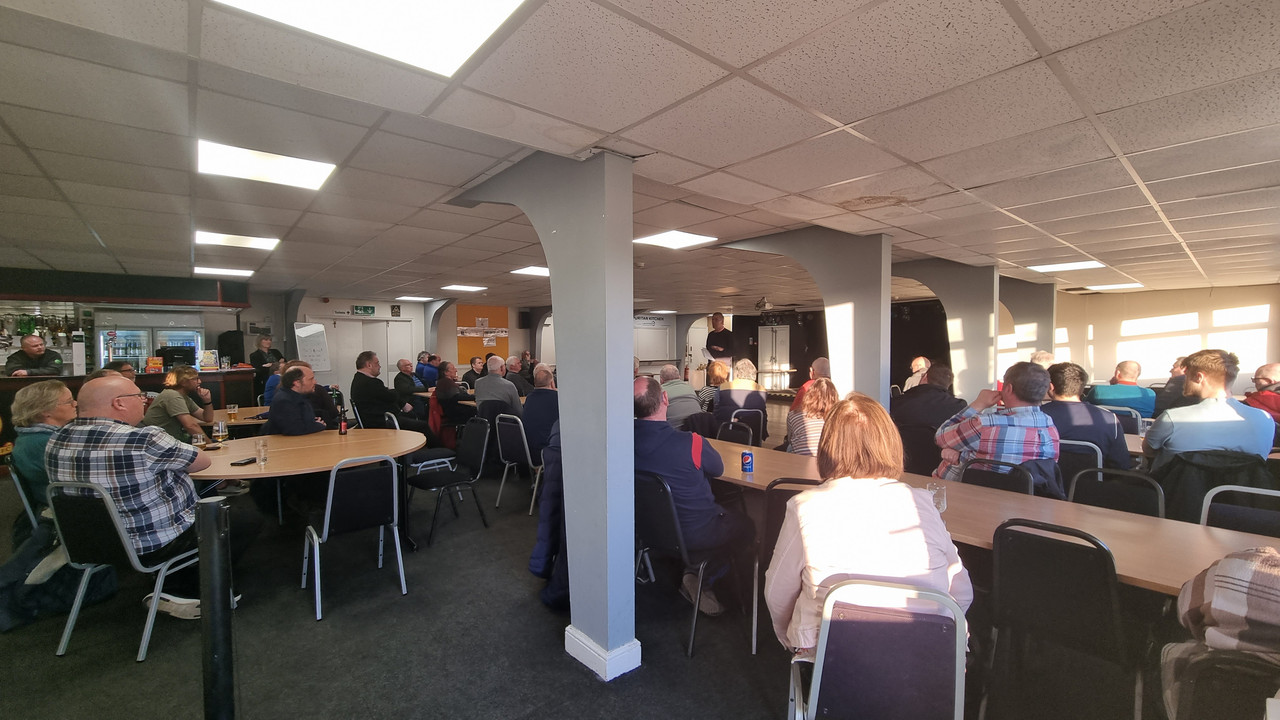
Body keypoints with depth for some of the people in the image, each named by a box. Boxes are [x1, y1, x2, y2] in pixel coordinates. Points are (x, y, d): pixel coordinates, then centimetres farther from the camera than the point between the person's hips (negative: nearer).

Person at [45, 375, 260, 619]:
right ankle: (185, 594, 7)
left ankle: (176, 589, 26)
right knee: (249, 521, 6)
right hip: (156, 546, -8)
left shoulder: (57, 440, -4)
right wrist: (169, 461, 6)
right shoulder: (143, 439, -29)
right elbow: (202, 461, -14)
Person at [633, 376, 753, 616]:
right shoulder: (690, 442, -31)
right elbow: (718, 469, -9)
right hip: (693, 534, -6)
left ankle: (691, 575, 19)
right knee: (746, 526, 21)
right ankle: (705, 581, 10)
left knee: (725, 511, 28)